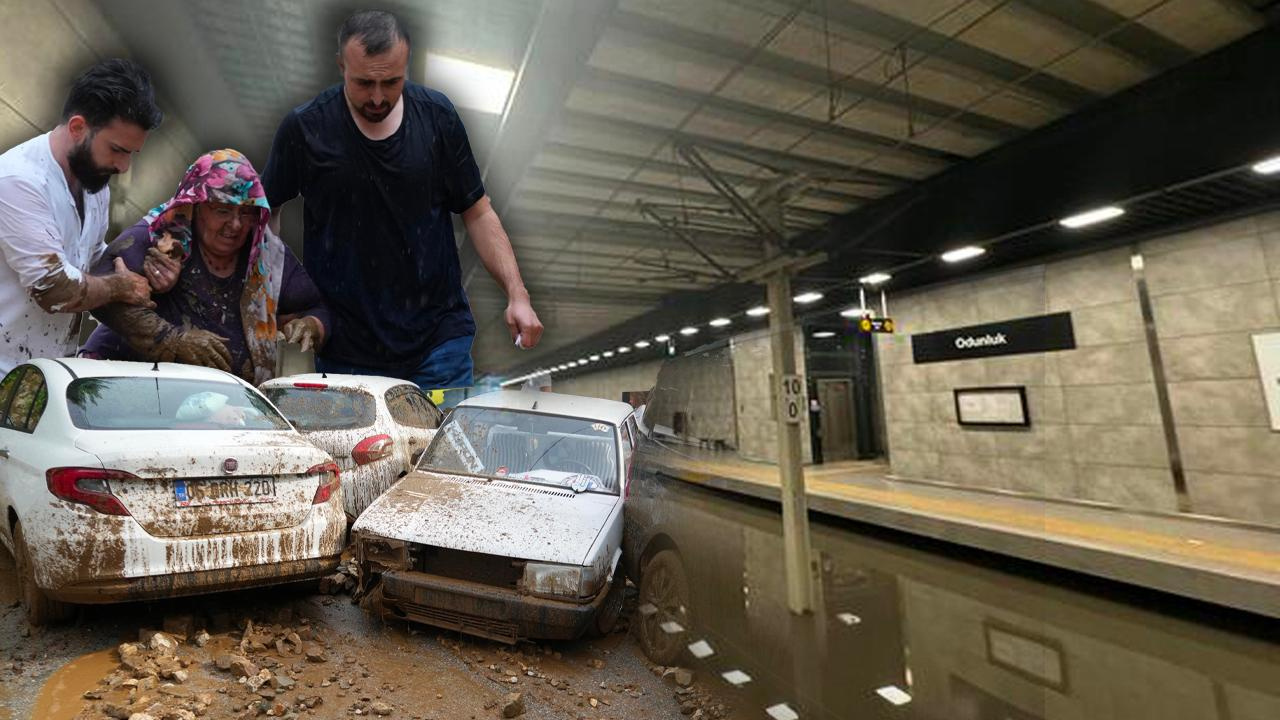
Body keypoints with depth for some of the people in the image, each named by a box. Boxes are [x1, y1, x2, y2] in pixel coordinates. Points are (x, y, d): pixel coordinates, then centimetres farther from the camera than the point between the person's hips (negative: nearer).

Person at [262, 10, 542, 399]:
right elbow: (264, 210, 8)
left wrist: (517, 293, -9)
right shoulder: (304, 127, -4)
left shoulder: (437, 115, -1)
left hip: (440, 337, 1)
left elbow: (477, 211, 1)